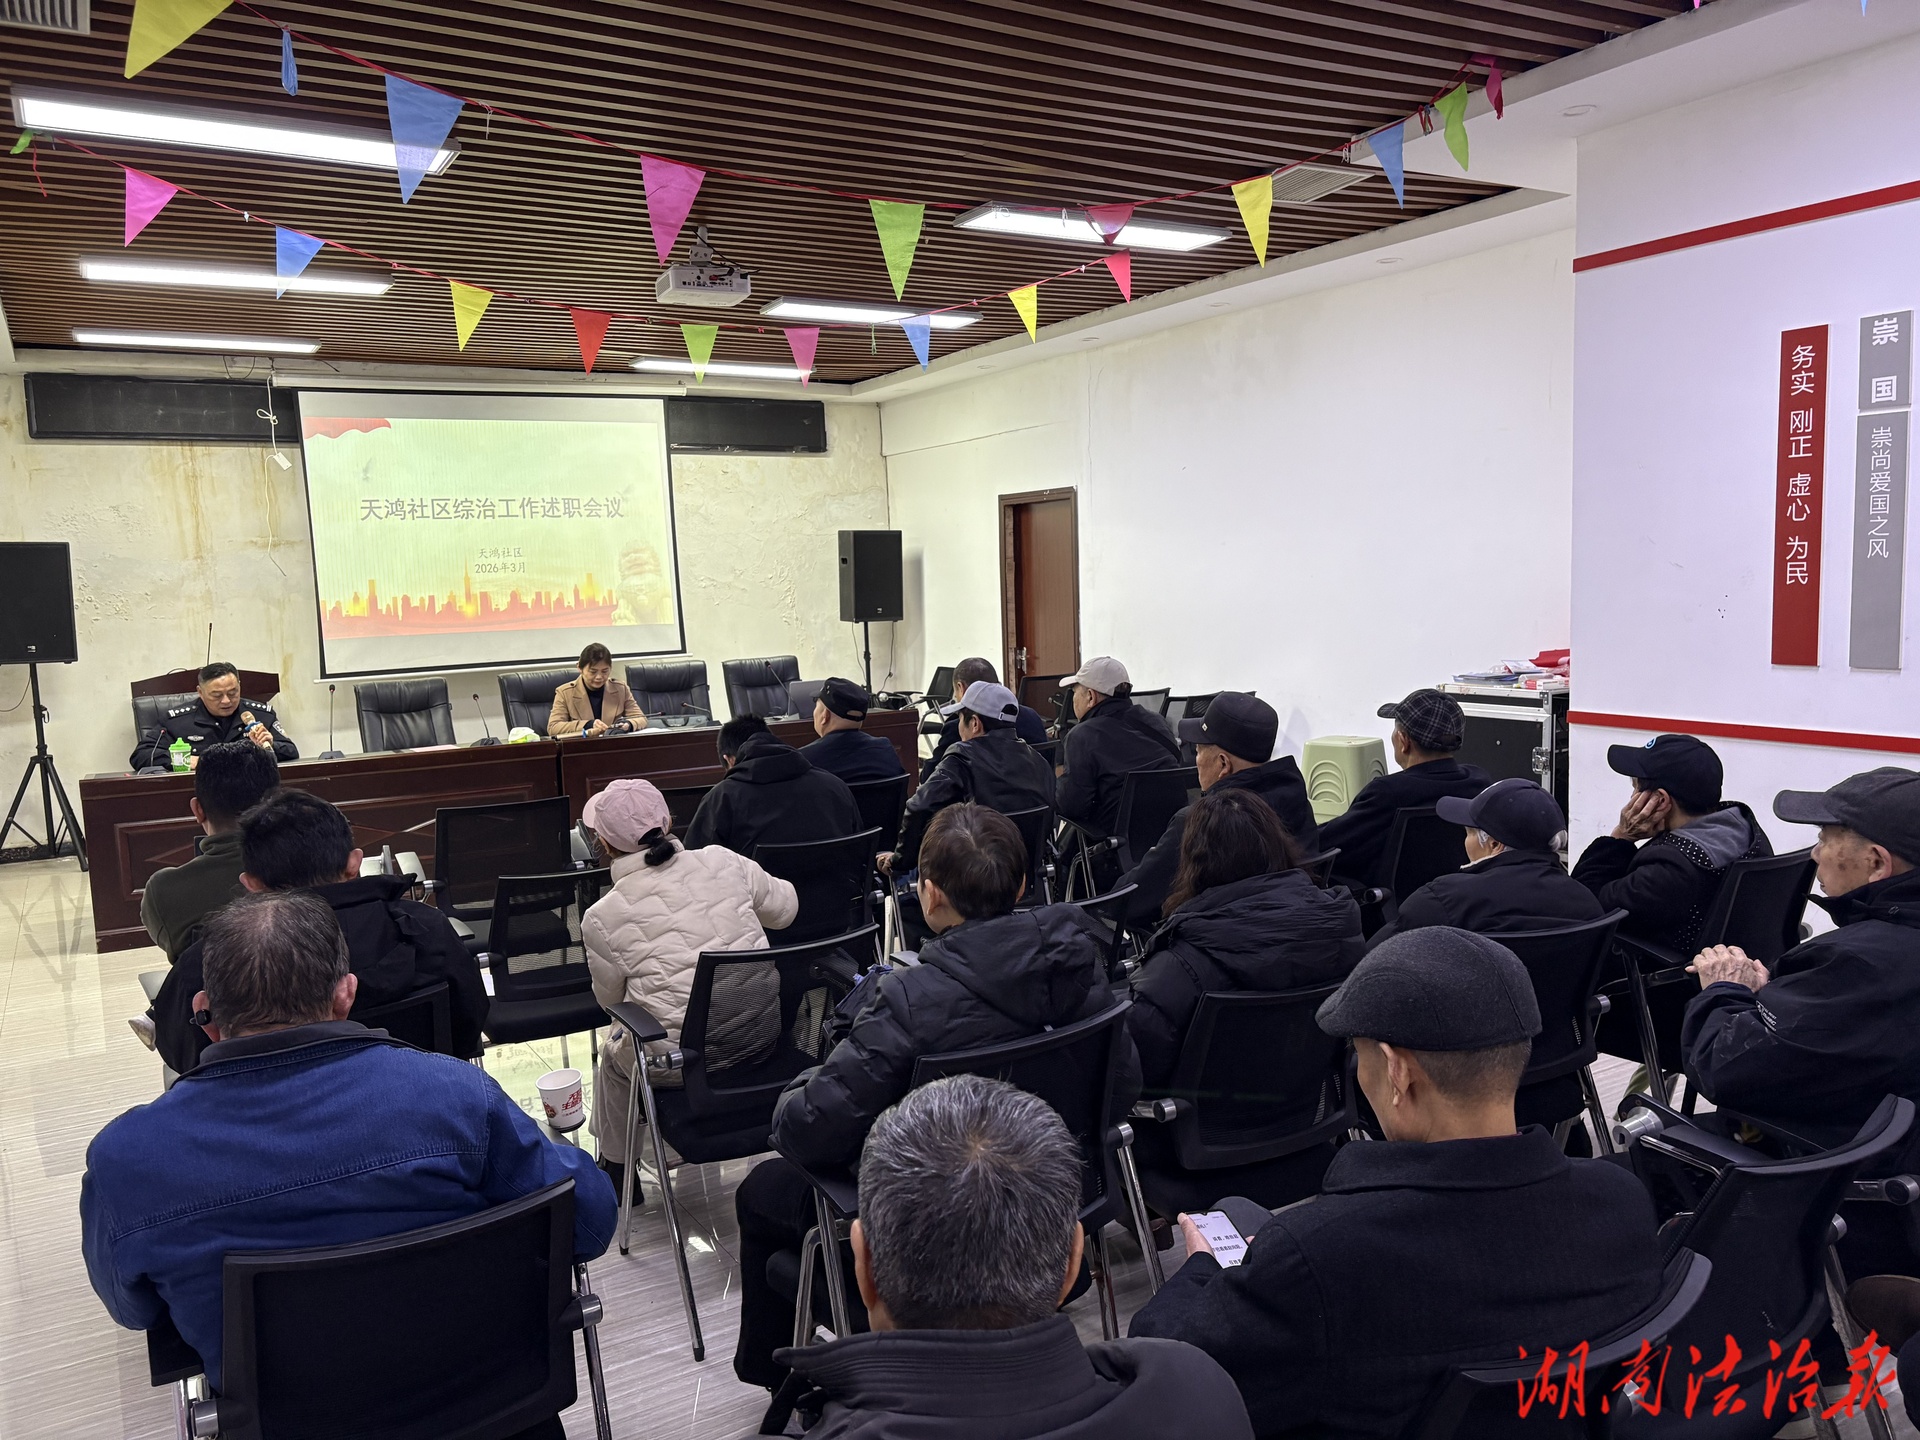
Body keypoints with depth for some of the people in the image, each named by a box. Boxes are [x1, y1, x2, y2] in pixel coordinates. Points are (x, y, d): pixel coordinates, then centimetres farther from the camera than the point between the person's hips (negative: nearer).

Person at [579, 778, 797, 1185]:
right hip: (763, 1037, 4)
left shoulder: (602, 918, -13)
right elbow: (785, 908, 8)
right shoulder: (723, 861, -8)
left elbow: (610, 998, 3)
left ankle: (614, 1169, 46)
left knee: (613, 1058, 29)